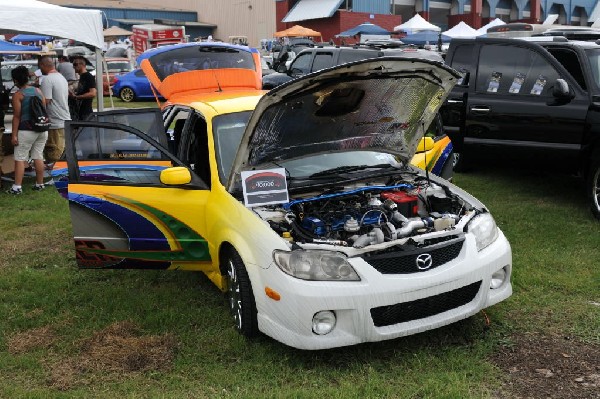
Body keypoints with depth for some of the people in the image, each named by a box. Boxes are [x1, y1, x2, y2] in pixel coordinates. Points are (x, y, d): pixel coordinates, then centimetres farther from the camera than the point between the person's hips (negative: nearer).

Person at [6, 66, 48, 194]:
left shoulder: (17, 95, -8)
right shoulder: (38, 90, 7)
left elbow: (17, 116, -11)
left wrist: (14, 135, -8)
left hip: (26, 130, -5)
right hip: (42, 129, 6)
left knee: (20, 159, 0)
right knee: (38, 157, 12)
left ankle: (17, 187, -2)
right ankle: (39, 184, 16)